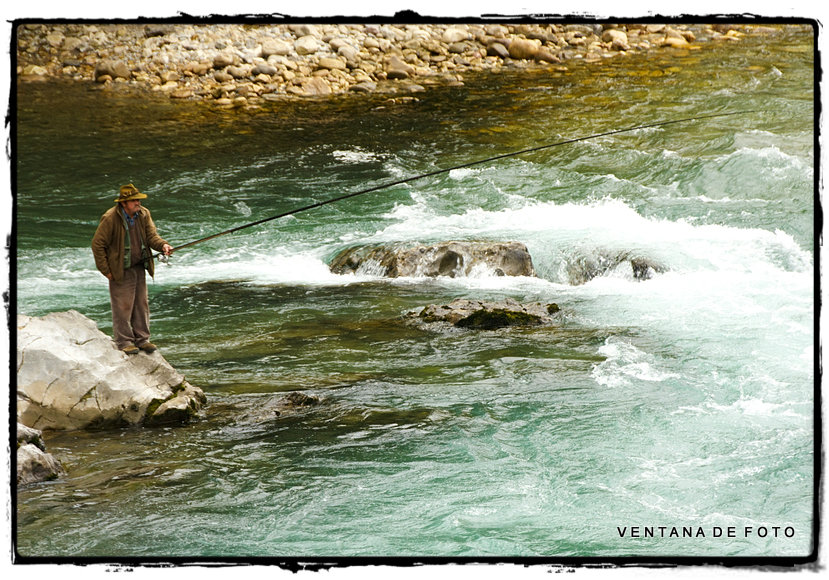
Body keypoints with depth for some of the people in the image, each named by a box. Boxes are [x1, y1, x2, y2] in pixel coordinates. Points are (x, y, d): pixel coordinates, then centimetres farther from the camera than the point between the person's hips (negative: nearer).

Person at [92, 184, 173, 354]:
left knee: (142, 304, 12)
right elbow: (97, 244, -13)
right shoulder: (110, 219, -18)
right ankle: (124, 341, 9)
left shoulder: (144, 214, 0)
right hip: (120, 270, -6)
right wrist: (105, 270, -13)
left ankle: (142, 339, 23)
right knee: (122, 306, -2)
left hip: (139, 268, 6)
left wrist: (163, 246, -26)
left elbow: (151, 235, -3)